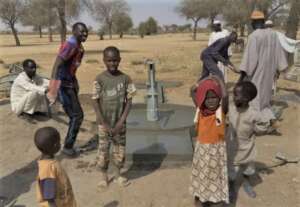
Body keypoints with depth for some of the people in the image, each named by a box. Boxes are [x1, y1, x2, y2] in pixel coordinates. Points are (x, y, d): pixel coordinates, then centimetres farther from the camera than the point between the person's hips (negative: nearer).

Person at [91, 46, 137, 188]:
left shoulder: (125, 79, -5)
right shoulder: (99, 79, -10)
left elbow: (129, 101, -3)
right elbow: (95, 101, -8)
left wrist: (121, 121, -10)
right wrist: (104, 123, -13)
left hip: (119, 122, 2)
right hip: (104, 123, -1)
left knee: (120, 149, 12)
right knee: (103, 149, 8)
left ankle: (117, 174, 33)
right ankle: (103, 176, 28)